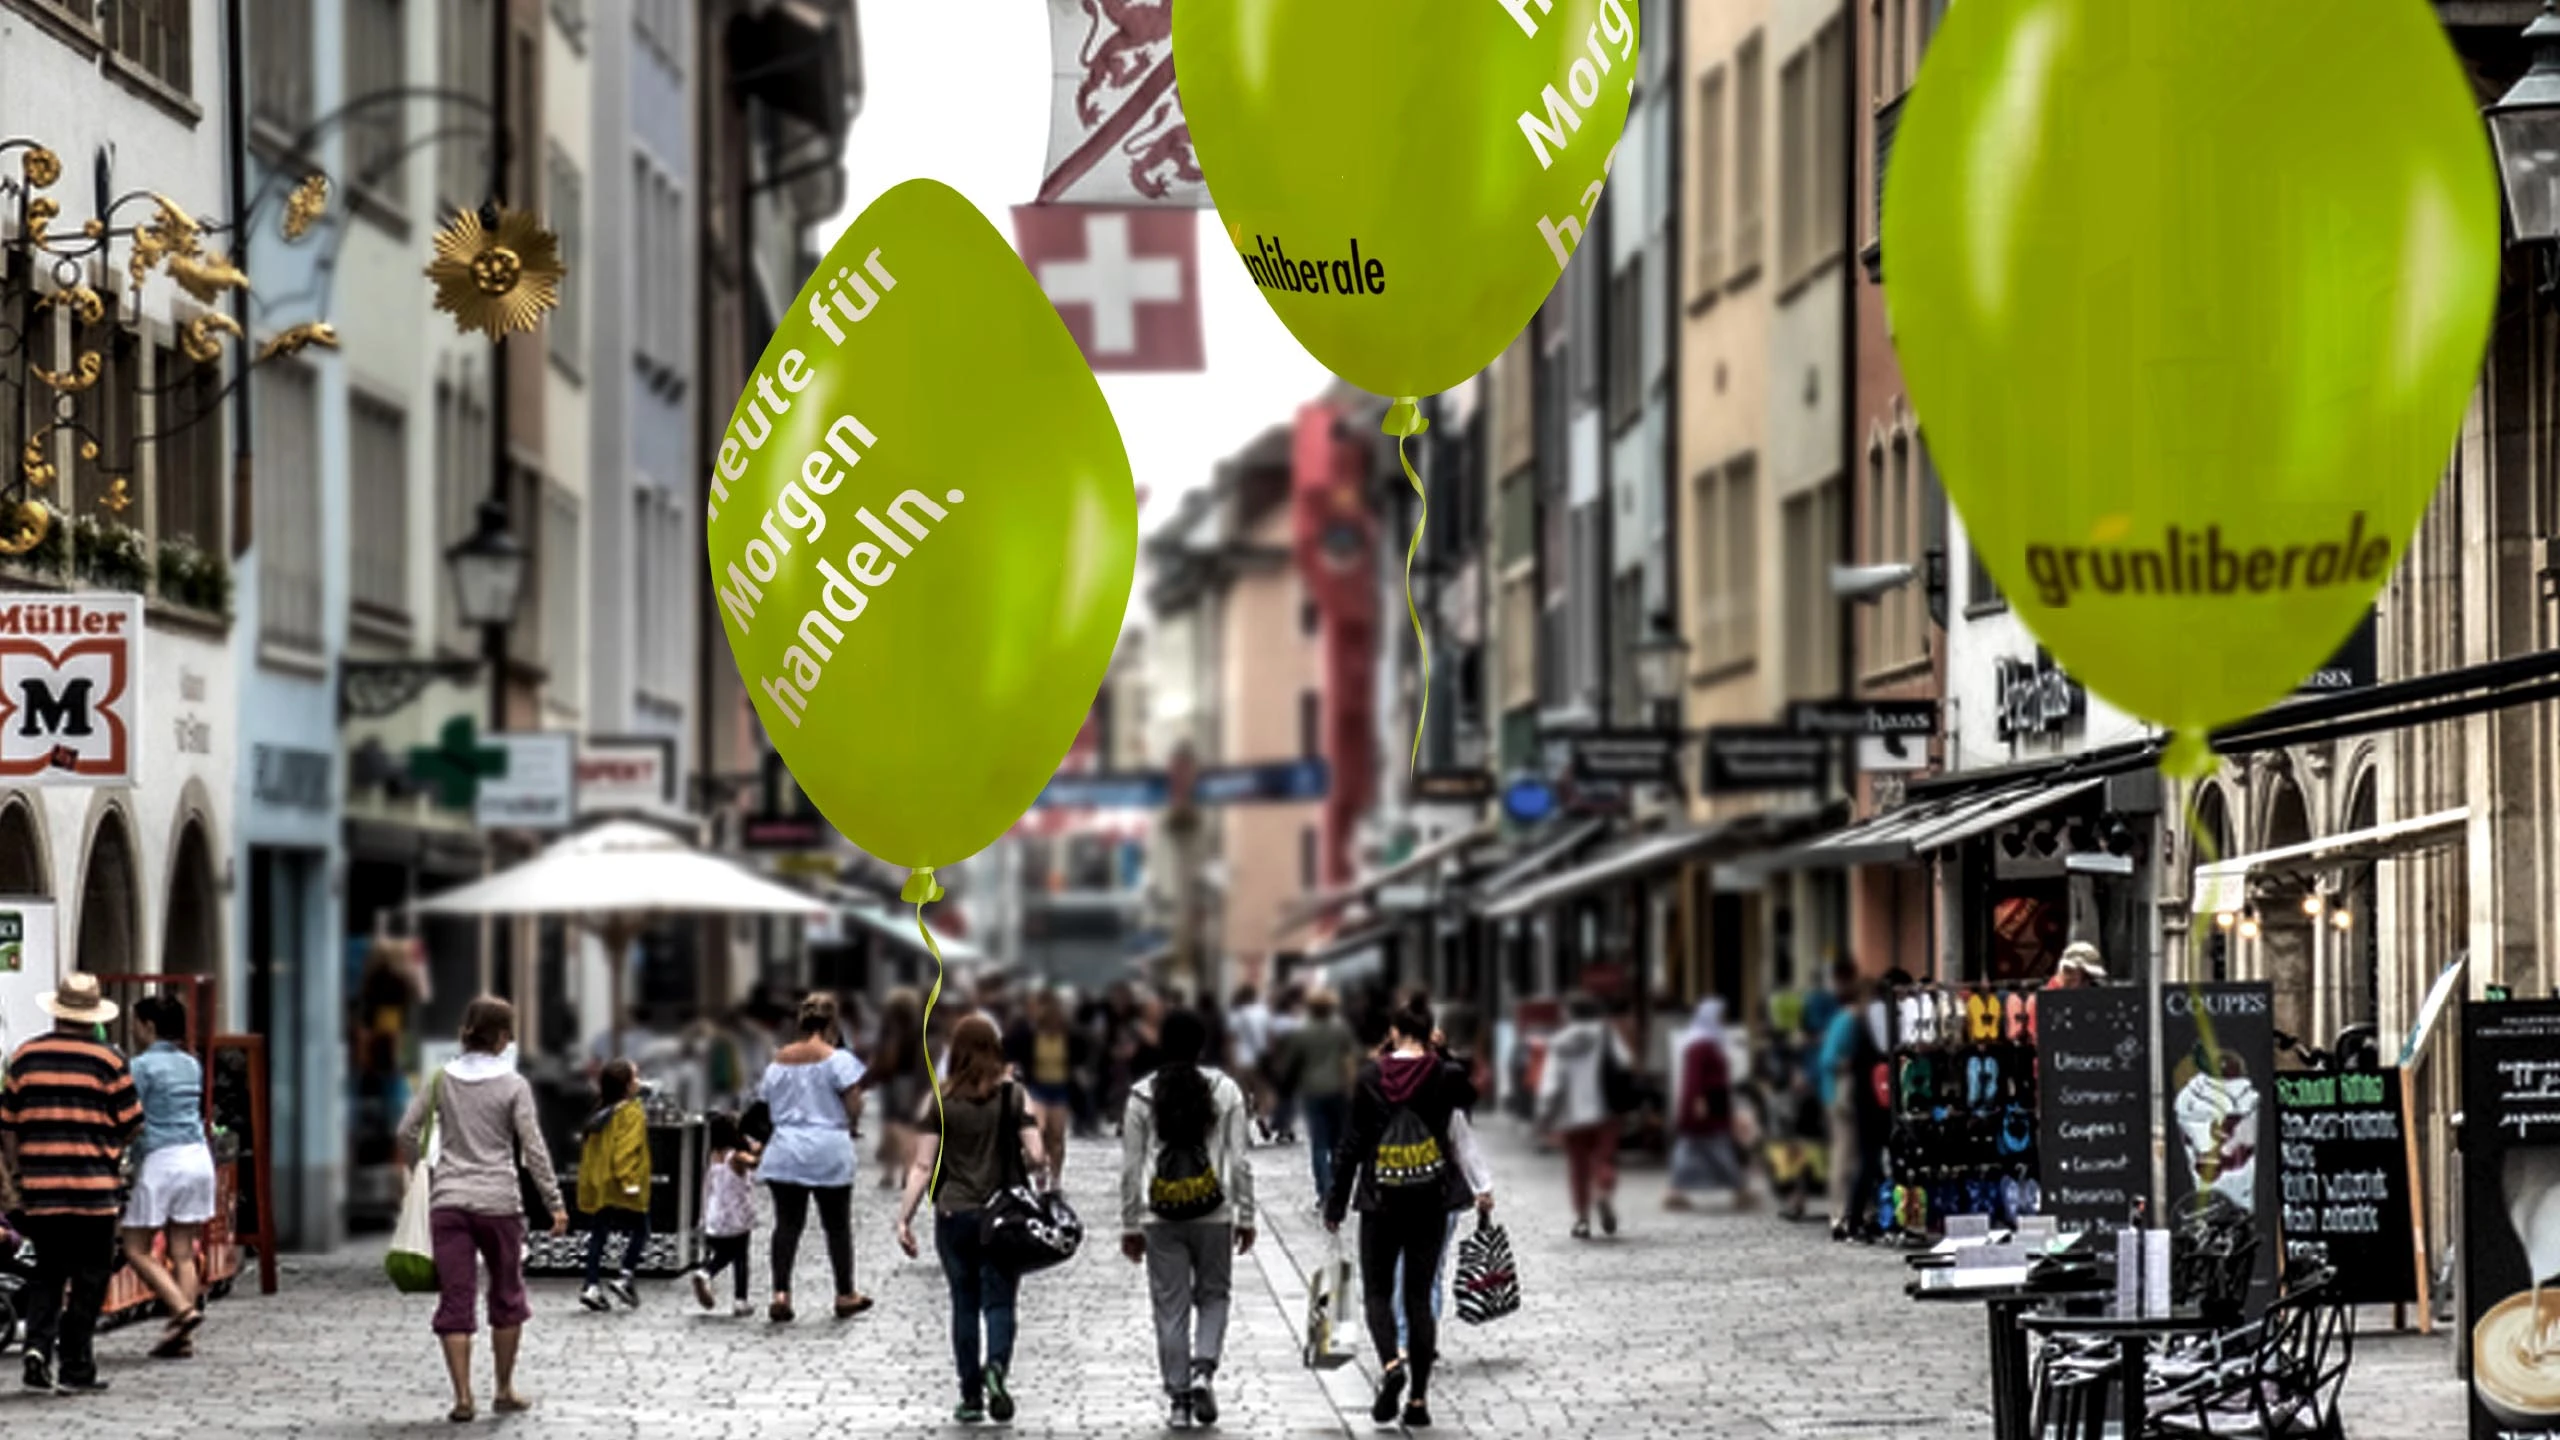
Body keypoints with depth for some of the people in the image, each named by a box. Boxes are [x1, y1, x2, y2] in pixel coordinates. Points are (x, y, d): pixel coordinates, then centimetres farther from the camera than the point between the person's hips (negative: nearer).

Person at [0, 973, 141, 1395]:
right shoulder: (107, 1061, -4)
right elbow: (130, 1125, 1)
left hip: (39, 1187, 3)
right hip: (92, 1187, -3)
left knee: (47, 1272, 16)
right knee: (88, 1281, 4)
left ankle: (38, 1344, -5)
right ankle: (75, 1370, 4)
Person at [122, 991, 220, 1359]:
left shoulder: (142, 1066, -9)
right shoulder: (191, 1065, 12)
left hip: (161, 1160, -7)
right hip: (198, 1154, 7)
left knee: (137, 1249, 2)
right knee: (183, 1252, 7)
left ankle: (182, 1309, -15)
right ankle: (184, 1337, 2)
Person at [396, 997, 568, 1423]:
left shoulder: (442, 1079, 5)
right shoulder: (513, 1085, -3)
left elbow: (408, 1132, 3)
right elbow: (533, 1149, -6)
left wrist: (421, 1176, 17)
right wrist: (555, 1204, -2)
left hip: (447, 1201, 2)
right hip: (497, 1202, -2)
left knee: (455, 1300, 1)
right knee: (507, 1296, 14)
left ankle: (462, 1397, -6)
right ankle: (505, 1391, 20)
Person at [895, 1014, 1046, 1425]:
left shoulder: (939, 1101, -3)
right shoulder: (1013, 1097, -3)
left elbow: (923, 1167, -6)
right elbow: (1036, 1158, -7)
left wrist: (905, 1217, -3)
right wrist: (1034, 1167, 16)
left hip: (953, 1214, 0)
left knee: (964, 1304, 11)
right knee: (998, 1300, 4)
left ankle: (971, 1398, 12)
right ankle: (997, 1367, -24)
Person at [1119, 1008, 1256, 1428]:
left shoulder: (1142, 1095, -3)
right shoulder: (1226, 1091, -4)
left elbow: (1131, 1166, -1)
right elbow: (1241, 1161, -3)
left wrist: (1130, 1225, 6)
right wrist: (1245, 1217, 5)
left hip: (1161, 1219, 0)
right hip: (1213, 1216, 0)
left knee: (1170, 1307, 7)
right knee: (1213, 1296, 17)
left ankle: (1180, 1398, 7)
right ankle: (1204, 1369, -6)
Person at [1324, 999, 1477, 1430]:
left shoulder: (1370, 1076, -4)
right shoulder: (1445, 1076, -4)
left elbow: (1353, 1141, -3)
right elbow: (1471, 1099, 21)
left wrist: (1336, 1204, 3)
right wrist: (1442, 1055, 17)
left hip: (1381, 1199, -1)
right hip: (1431, 1199, 1)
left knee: (1377, 1291, 10)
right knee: (1419, 1295, 7)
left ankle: (1391, 1362, -19)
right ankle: (1419, 1398, 3)